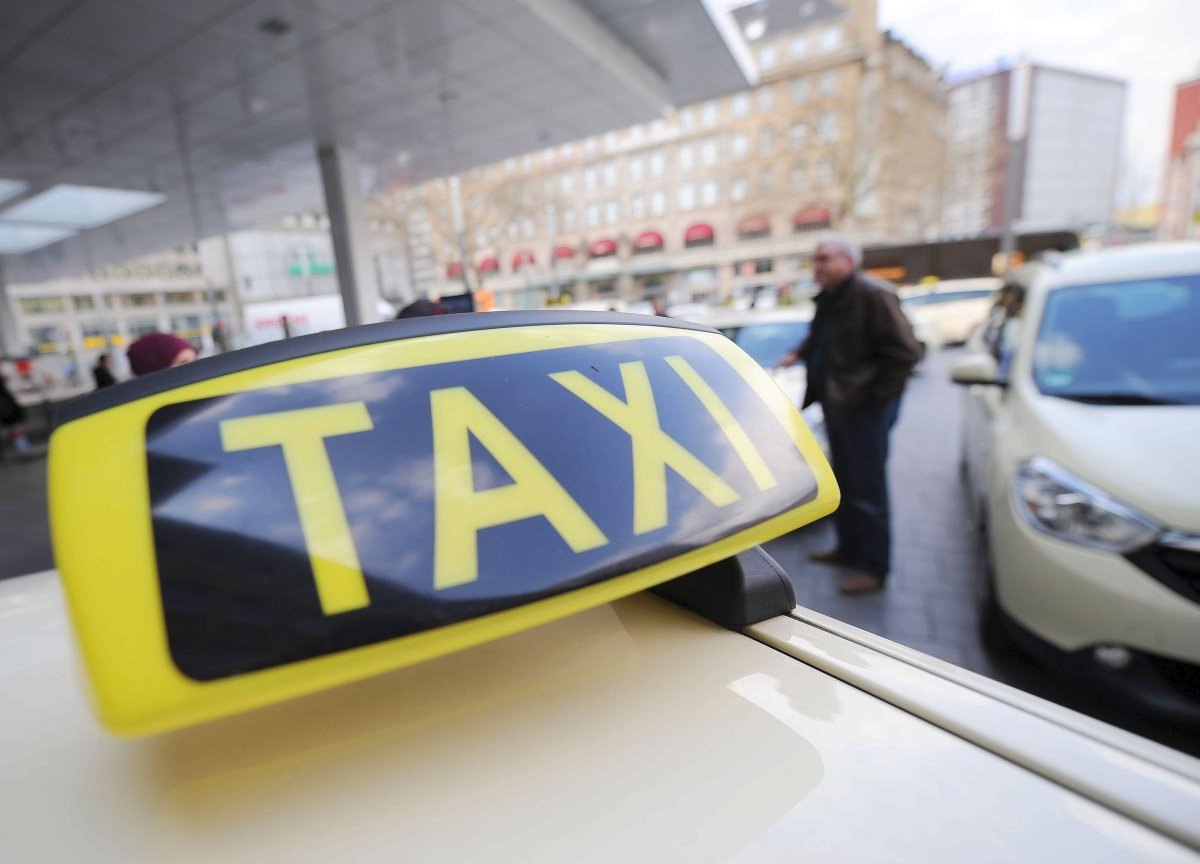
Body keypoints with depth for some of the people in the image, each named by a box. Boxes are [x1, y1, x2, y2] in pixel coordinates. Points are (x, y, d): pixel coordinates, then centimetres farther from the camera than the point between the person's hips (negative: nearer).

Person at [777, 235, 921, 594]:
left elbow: (905, 352, -17)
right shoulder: (829, 298, 11)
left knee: (867, 489, 0)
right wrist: (799, 353, 10)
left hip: (864, 407, -9)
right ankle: (849, 548, 34)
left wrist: (876, 397, -17)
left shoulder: (872, 295, -16)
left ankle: (874, 567, 13)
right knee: (843, 482, 18)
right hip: (837, 403, 9)